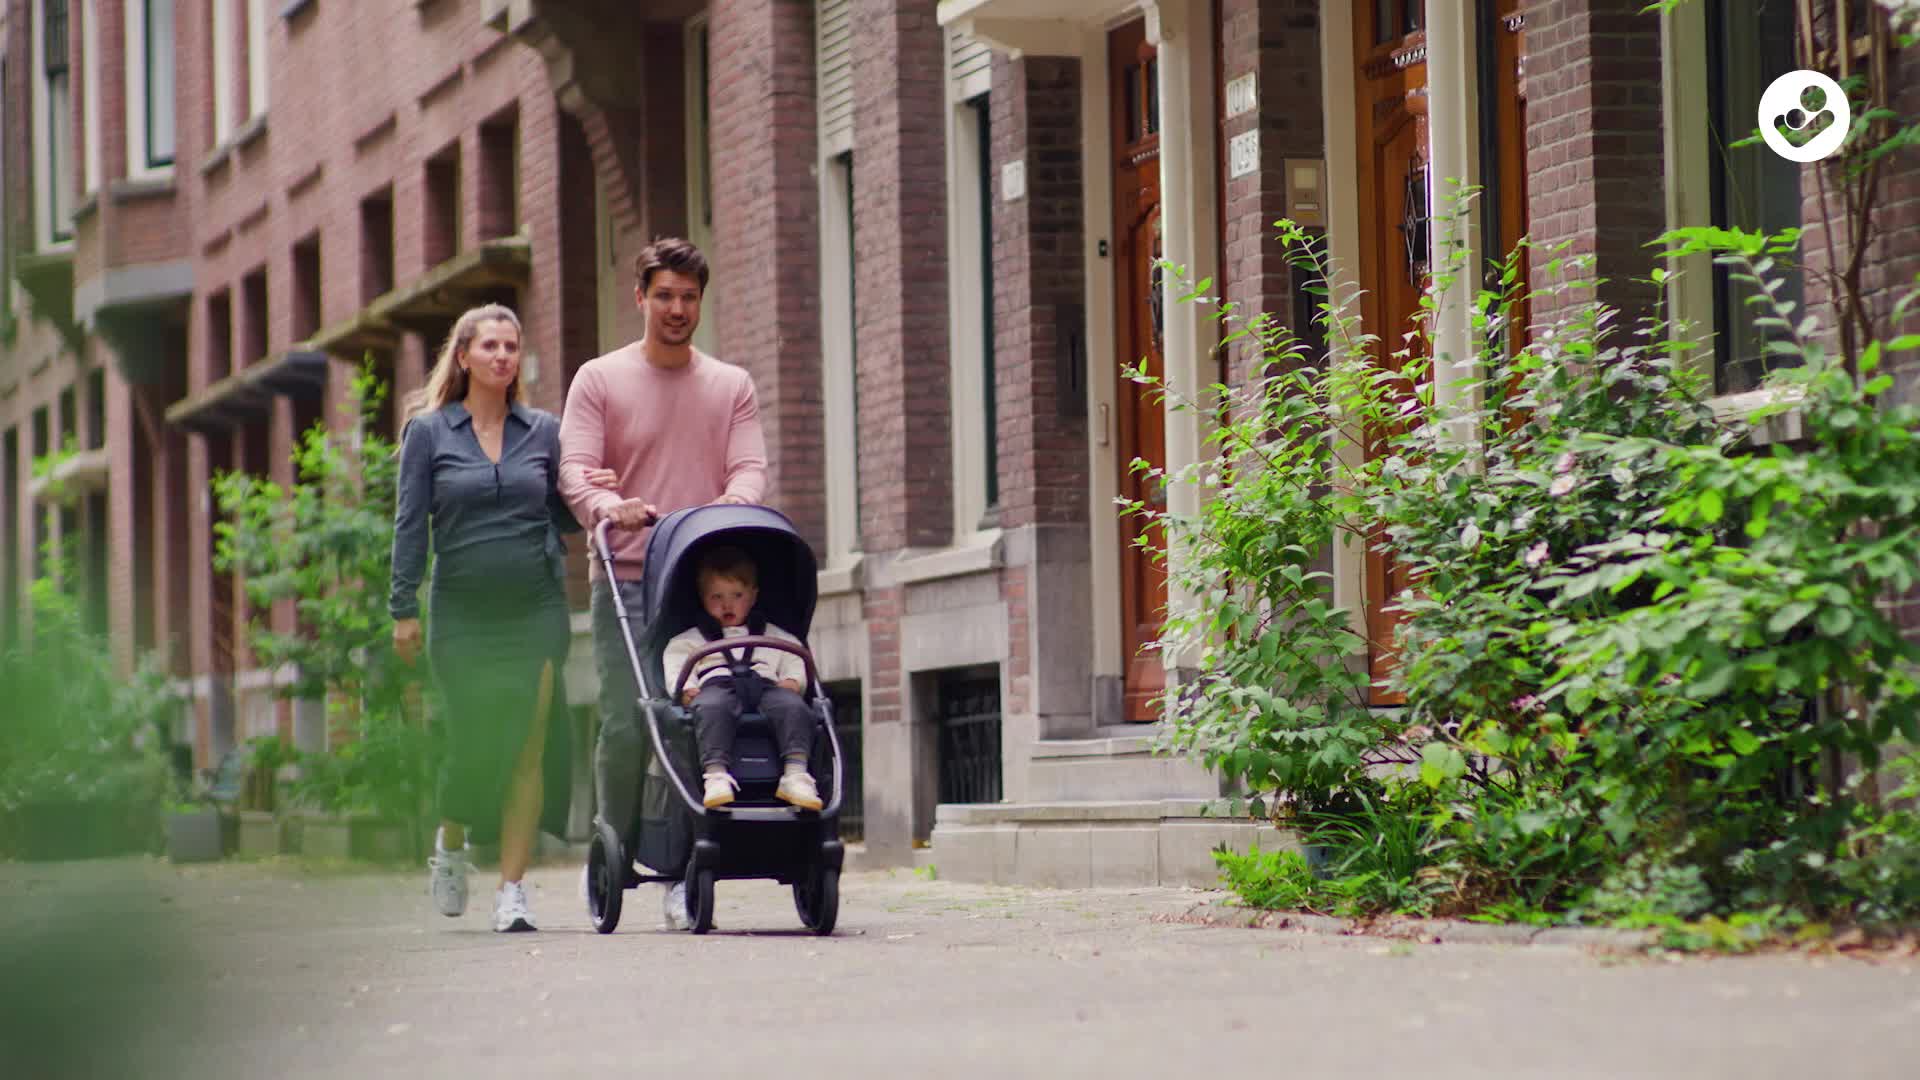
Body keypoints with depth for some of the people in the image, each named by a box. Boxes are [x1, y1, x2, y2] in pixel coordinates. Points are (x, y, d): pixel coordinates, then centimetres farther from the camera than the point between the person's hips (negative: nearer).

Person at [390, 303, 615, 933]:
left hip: (534, 611, 1)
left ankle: (512, 888, -2)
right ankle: (452, 843, 30)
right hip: (462, 614, -1)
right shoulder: (428, 432, 4)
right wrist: (404, 610, -4)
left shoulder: (542, 432, 9)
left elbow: (561, 517, 14)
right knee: (471, 744, -2)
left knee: (529, 749, -6)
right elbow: (410, 525, 2)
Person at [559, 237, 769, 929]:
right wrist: (606, 506, -23)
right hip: (626, 578, -2)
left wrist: (734, 506, -19)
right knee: (624, 724, -9)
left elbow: (750, 468, 4)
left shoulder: (731, 386, 15)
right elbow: (574, 469, -1)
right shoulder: (599, 380, 9)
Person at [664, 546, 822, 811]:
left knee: (794, 706, -33)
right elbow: (674, 661, 16)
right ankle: (716, 774, -57)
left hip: (766, 685, 2)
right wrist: (686, 689, -6)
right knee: (712, 708, -41)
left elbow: (794, 659, 26)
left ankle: (796, 773, -48)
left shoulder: (775, 637, 36)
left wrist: (793, 681, 3)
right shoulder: (688, 639, 32)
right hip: (717, 684, -2)